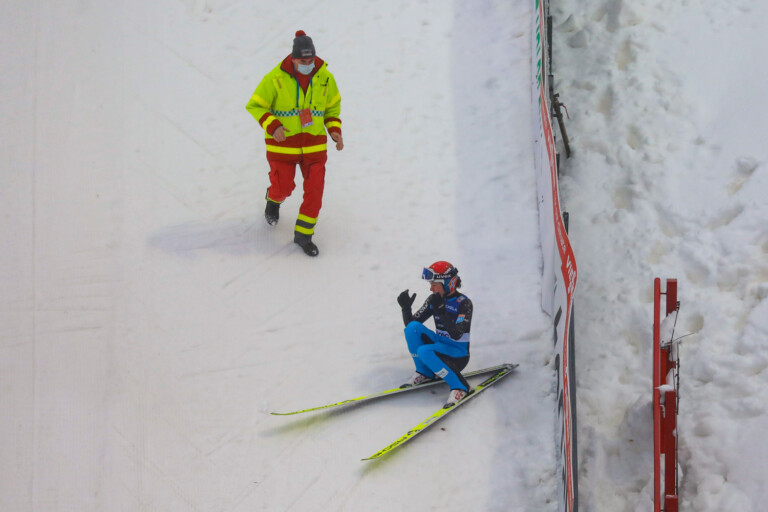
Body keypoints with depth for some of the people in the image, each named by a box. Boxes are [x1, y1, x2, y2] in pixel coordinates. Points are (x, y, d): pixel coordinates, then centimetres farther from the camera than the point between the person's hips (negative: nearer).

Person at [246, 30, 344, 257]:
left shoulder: (325, 78, -5)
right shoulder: (276, 79, -16)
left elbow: (332, 106, 12)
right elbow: (255, 105, -7)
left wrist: (335, 130, -3)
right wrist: (272, 127, -22)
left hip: (314, 144, 3)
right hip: (283, 144, -2)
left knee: (315, 191, -2)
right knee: (283, 187, 6)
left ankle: (303, 234, 15)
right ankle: (273, 200, 45)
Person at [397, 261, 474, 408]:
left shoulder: (464, 303, -16)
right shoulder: (433, 300, 2)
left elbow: (456, 335, -29)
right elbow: (410, 323, 3)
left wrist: (441, 311, -36)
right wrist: (405, 307, -16)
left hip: (458, 355, -7)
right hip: (440, 345, 7)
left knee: (424, 351, -33)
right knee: (413, 328, -14)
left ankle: (460, 387, -21)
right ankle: (425, 373, -2)